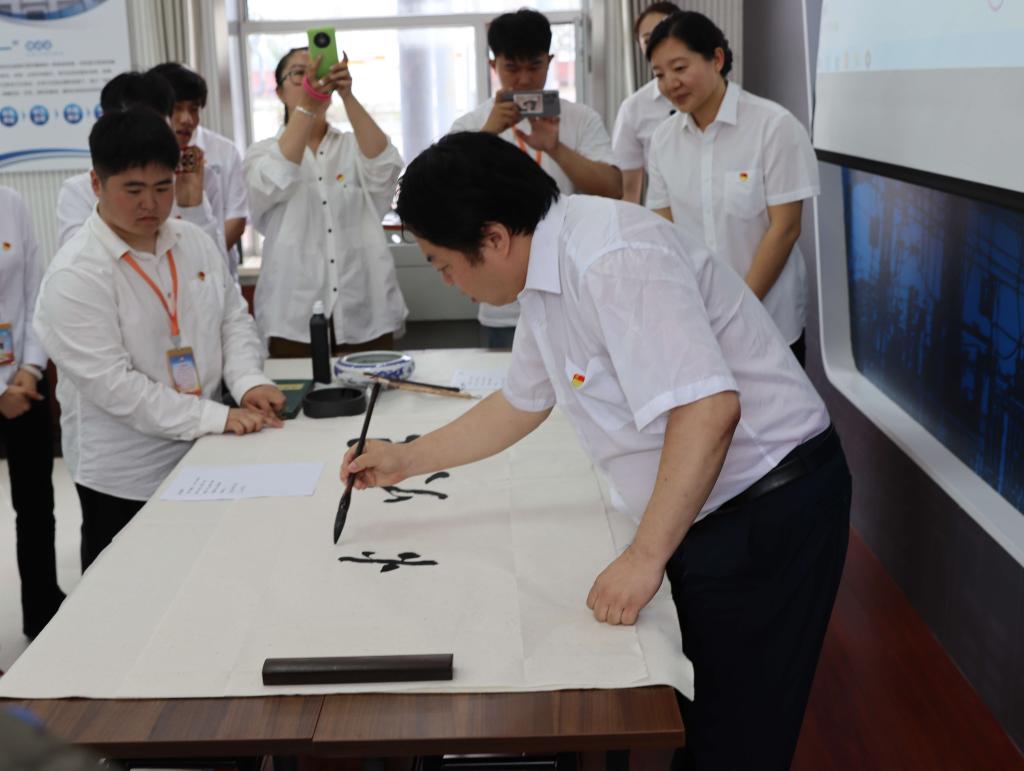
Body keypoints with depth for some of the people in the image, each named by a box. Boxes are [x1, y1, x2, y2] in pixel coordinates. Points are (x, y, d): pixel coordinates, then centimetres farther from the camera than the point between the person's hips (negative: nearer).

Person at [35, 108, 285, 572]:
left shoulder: (194, 242, 5)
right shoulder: (74, 276, -15)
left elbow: (234, 320, 11)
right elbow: (111, 384, -21)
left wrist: (248, 382, -9)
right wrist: (213, 417, -24)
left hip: (203, 456, 6)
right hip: (124, 479, -5)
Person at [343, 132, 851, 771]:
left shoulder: (612, 262, -26)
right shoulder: (546, 274, 7)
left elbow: (708, 409, -33)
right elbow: (521, 404, 21)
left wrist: (645, 557, -28)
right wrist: (407, 460, 23)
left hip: (767, 510, -9)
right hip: (701, 509, 9)